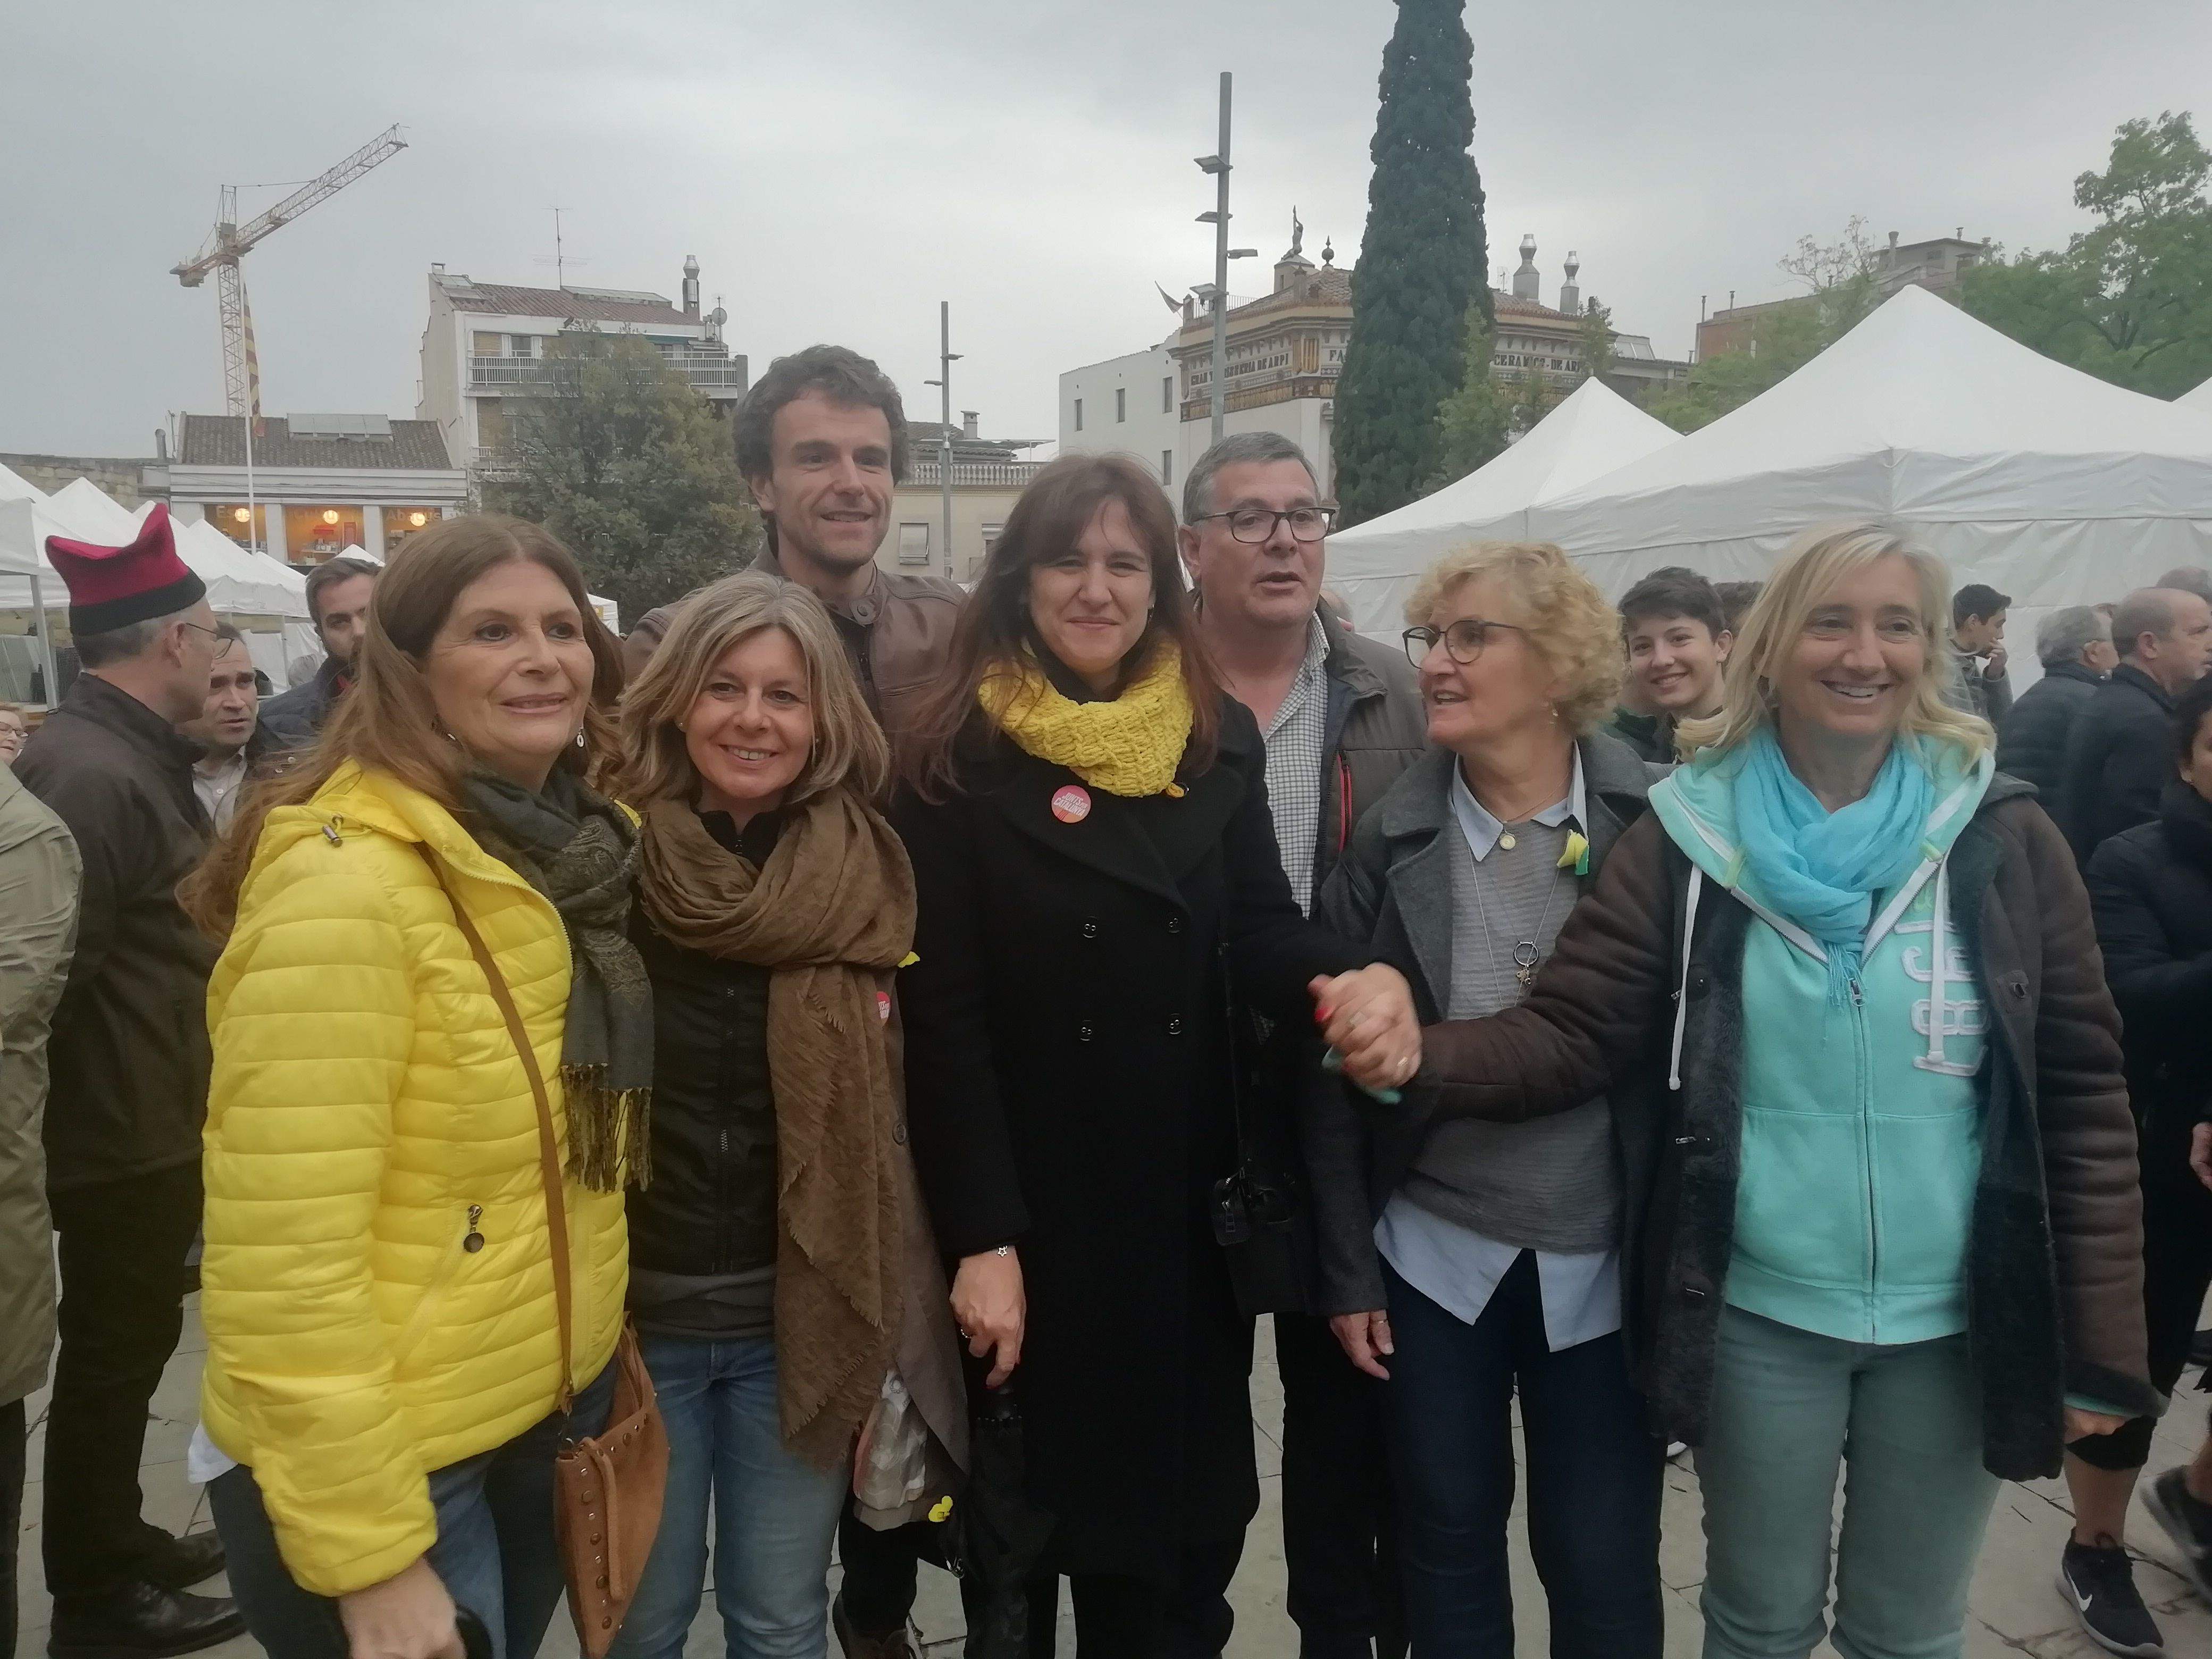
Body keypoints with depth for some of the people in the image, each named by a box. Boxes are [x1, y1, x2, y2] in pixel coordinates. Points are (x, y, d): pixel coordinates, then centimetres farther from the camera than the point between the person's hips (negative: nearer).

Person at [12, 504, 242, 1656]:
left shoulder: (131, 752, 11)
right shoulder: (91, 772, -24)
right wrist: (114, 1096, -17)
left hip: (148, 1119, 10)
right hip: (123, 1127, -10)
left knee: (128, 1340, 21)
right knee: (113, 1349, 6)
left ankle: (117, 1539, 37)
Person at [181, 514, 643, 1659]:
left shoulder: (571, 854, 2)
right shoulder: (345, 883, -23)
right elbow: (284, 1262, -24)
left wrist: (598, 1345, 12)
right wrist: (369, 1555, -20)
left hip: (555, 1406, 8)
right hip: (392, 1460, -7)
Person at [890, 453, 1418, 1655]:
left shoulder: (1220, 741, 2)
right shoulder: (959, 758, -9)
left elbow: (1260, 933, -3)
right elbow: (944, 1015, -11)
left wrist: (1356, 980, -27)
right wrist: (981, 1238, -14)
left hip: (1189, 1203, 3)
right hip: (1034, 1210, -3)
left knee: (1187, 1527, 16)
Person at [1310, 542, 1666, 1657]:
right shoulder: (1393, 840, -5)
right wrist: (1347, 1270, -2)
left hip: (1606, 1260, -1)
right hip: (1433, 1252, 1)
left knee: (1604, 1567, 13)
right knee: (1446, 1544, 16)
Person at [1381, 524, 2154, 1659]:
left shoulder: (2004, 836, -5)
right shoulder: (1691, 833, -8)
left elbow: (2082, 1093, -3)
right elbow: (1571, 1033, -14)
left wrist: (2100, 1344, -3)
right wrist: (1418, 1057, -33)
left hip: (1955, 1321, 1)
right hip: (1758, 1314, -1)